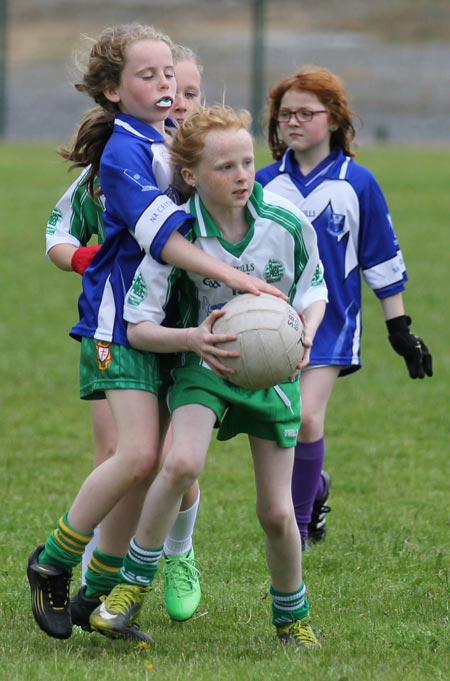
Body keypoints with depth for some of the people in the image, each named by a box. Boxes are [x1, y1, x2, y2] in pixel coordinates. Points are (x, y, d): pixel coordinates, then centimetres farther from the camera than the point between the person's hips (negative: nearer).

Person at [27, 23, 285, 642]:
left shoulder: (174, 139, 13)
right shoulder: (124, 148, -13)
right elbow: (159, 232, -25)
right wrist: (234, 277, -33)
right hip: (121, 319, -8)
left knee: (150, 464, 4)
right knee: (138, 455, -19)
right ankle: (51, 566, -2)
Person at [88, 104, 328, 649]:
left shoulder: (288, 224, -13)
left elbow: (314, 289, 6)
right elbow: (138, 327, -12)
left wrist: (305, 336, -14)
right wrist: (192, 338, -31)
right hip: (205, 362, -2)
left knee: (276, 513, 0)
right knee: (181, 463, -31)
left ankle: (292, 618, 26)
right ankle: (132, 585, -12)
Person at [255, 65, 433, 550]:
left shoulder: (357, 184, -3)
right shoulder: (265, 183, 3)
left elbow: (382, 260, 3)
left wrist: (399, 328, 4)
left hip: (329, 323, -3)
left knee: (306, 416, -17)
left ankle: (300, 520, -1)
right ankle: (315, 486, 34)